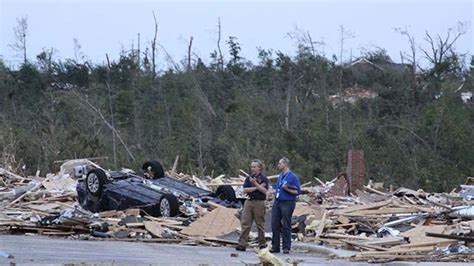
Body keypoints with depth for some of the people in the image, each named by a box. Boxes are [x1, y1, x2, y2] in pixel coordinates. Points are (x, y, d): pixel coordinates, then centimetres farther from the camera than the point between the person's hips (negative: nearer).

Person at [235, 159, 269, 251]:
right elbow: (245, 189, 1)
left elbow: (264, 191, -11)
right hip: (249, 202, 3)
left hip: (259, 202, -3)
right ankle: (242, 244, -7)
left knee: (260, 224, 3)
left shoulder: (263, 179, 0)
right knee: (245, 223, -3)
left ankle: (262, 244, 12)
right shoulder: (249, 178, 12)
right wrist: (256, 188, -9)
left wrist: (255, 183, -20)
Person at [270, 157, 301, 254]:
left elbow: (298, 191, -11)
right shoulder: (280, 176, 15)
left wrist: (287, 190, -22)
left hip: (287, 203, -7)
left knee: (286, 226, -3)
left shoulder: (292, 177, -8)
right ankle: (275, 246, 10)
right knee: (275, 225, 5)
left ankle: (286, 247, 2)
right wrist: (276, 192, 13)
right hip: (277, 202, 7)